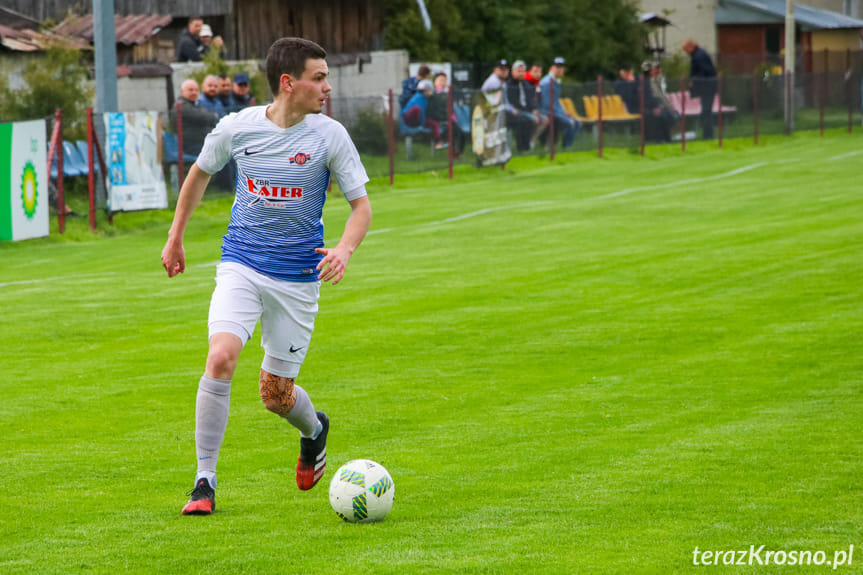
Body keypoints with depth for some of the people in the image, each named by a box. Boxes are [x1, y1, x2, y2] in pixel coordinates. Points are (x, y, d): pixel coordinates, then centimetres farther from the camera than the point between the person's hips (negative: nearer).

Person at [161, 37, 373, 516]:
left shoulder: (330, 136, -8)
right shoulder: (237, 127, -5)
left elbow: (362, 205, -3)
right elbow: (200, 174, 15)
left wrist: (345, 249, -23)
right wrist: (176, 238, 20)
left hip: (297, 276, 0)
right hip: (241, 265, 0)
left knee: (276, 393, 6)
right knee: (221, 358, -22)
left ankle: (315, 429, 43)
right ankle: (205, 480, -11)